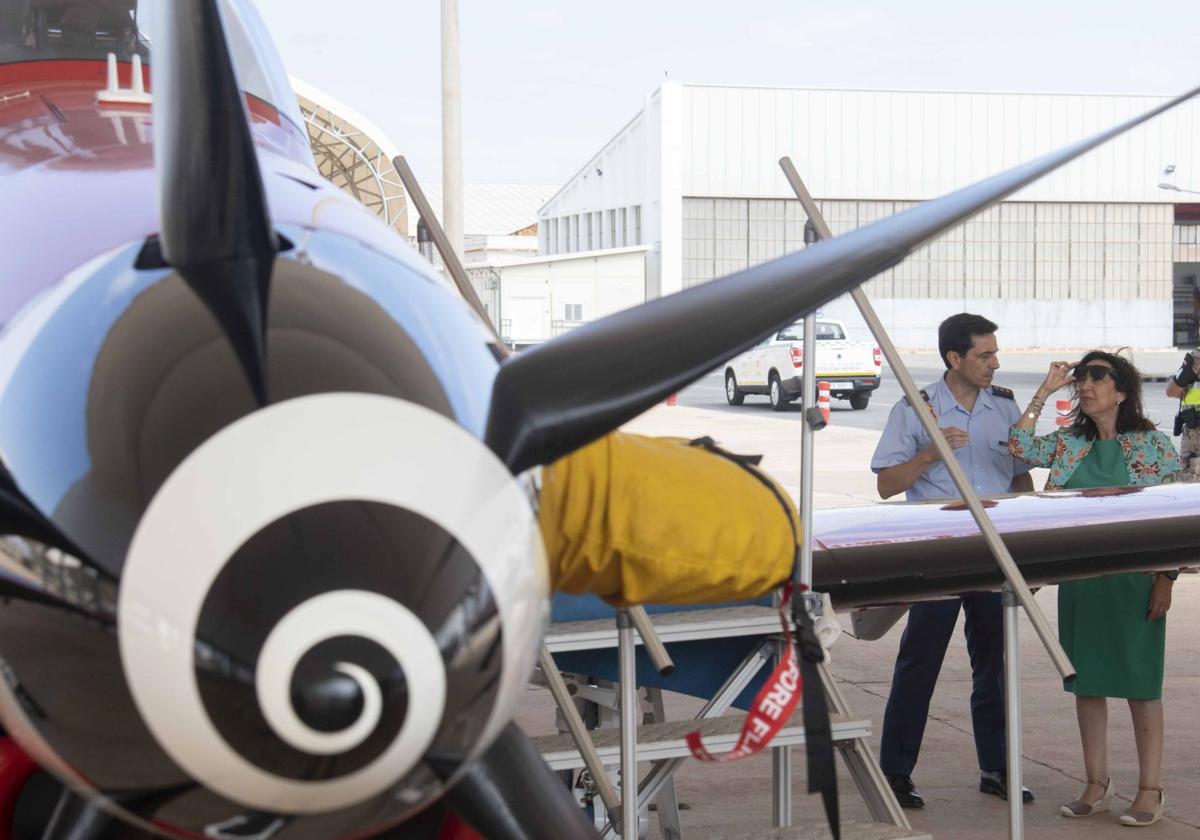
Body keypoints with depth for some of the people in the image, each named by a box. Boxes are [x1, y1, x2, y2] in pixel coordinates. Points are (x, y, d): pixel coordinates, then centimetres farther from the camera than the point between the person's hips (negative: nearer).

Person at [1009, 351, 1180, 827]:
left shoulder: (1154, 446, -5)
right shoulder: (1069, 444, 8)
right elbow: (1020, 448, -7)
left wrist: (1166, 579, -11)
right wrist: (1044, 392, -5)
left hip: (1134, 581, -5)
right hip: (1079, 578, 5)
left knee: (1140, 684, 2)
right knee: (1086, 681, 10)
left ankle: (1150, 791, 11)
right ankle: (1097, 786, 21)